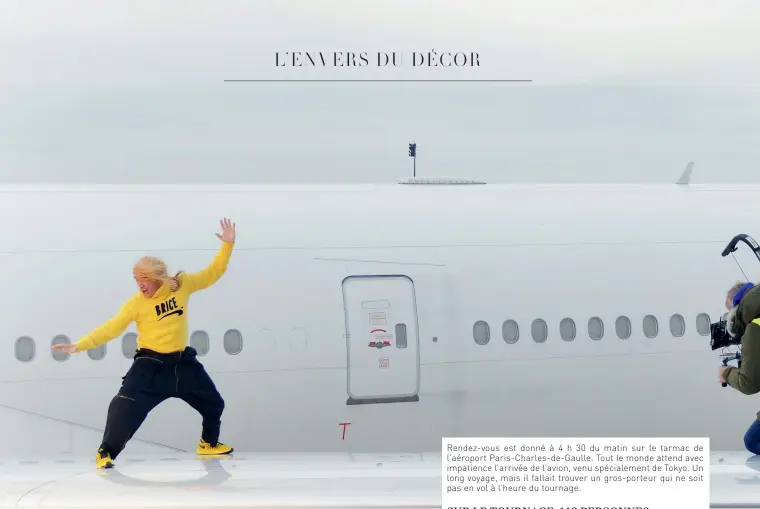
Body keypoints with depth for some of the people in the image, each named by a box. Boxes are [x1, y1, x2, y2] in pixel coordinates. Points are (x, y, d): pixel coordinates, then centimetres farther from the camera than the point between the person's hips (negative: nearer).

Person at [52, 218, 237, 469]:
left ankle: (209, 443, 40)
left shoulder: (181, 285, -7)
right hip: (150, 364, -4)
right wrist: (79, 345, -23)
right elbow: (111, 328, -14)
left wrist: (227, 245, -7)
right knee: (126, 408, -19)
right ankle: (106, 452, -4)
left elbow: (211, 274, 2)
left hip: (182, 361, 4)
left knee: (213, 402, 15)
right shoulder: (136, 303, -13)